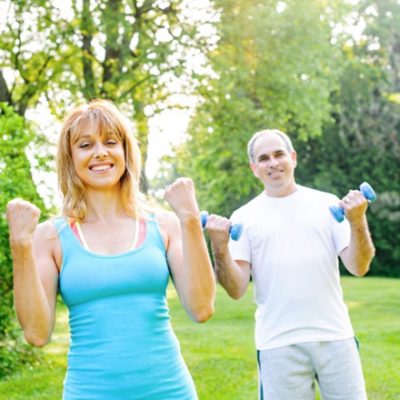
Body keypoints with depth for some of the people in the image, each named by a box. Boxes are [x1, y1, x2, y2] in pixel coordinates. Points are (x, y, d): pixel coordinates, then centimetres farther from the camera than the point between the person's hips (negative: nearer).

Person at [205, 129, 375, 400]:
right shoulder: (244, 217, 3)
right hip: (278, 344, -1)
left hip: (335, 336, 1)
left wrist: (358, 222, -15)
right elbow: (237, 290, -3)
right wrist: (220, 247, -18)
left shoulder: (327, 203, 5)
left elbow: (359, 267, 0)